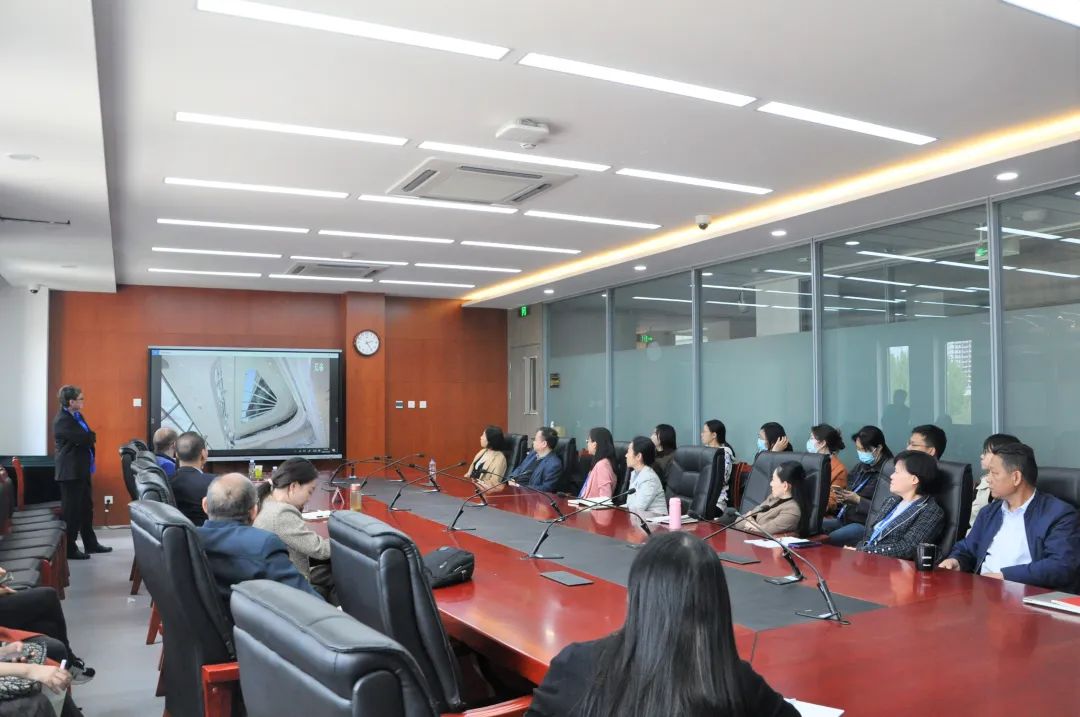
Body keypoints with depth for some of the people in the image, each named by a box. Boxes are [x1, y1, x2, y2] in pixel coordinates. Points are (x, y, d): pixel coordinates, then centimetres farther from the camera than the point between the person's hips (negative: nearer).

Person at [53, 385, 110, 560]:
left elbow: (88, 438, 13)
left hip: (82, 469, 9)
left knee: (86, 508, 16)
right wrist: (92, 436, -3)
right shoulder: (62, 420, -19)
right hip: (70, 472, -9)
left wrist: (88, 437, -8)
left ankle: (90, 544, 27)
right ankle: (69, 549, 8)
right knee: (71, 511, -1)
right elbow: (84, 438, -23)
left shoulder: (77, 415, 12)